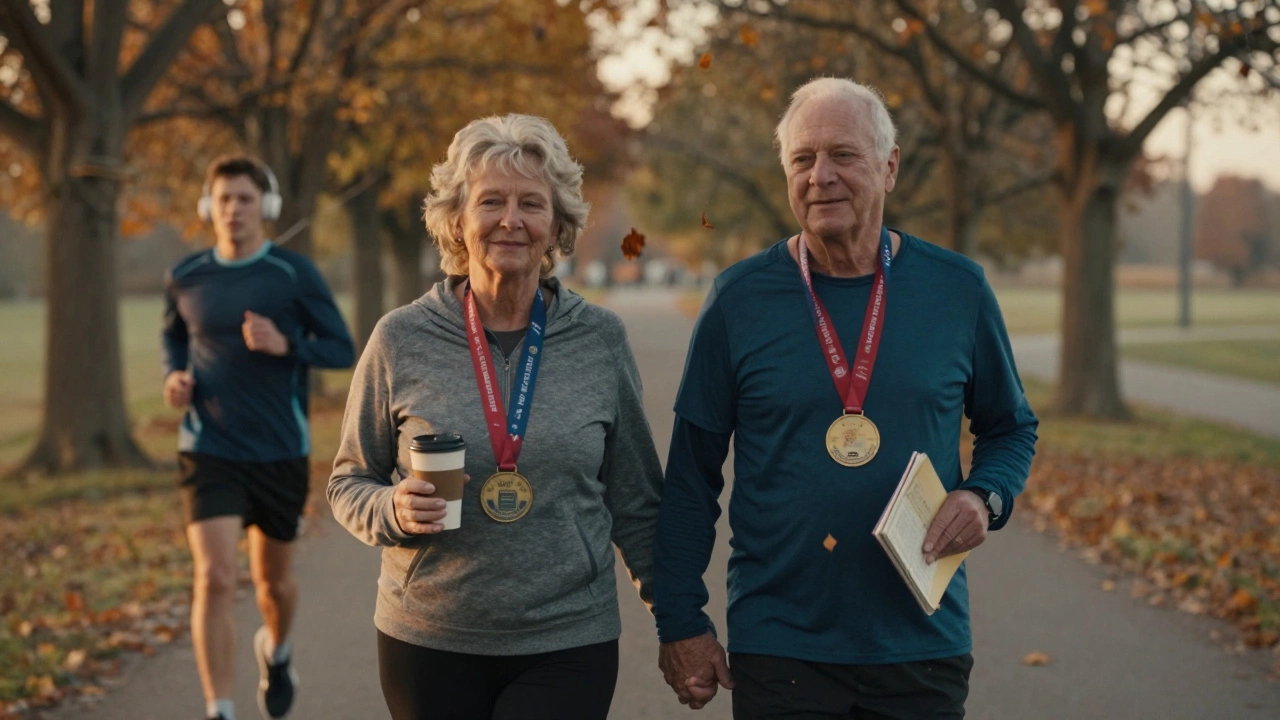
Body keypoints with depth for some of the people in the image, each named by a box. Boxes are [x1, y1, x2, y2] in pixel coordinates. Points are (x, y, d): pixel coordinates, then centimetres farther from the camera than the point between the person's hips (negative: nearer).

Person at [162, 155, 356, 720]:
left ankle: (276, 652, 48)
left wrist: (284, 345, -21)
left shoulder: (293, 274, -6)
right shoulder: (184, 279, 1)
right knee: (214, 577, -15)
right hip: (209, 449, 0)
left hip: (281, 451, 0)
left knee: (273, 578, 15)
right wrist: (173, 377, -1)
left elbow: (342, 349, -4)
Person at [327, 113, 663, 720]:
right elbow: (349, 483, 6)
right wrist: (394, 510, -15)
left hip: (568, 647, 0)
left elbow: (635, 500, 7)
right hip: (429, 643, 1)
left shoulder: (600, 340, 0)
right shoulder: (401, 340, -3)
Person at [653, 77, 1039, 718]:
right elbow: (691, 478, 2)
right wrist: (681, 623, 0)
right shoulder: (739, 299, -3)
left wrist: (984, 496, -7)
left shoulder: (958, 290, 1)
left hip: (922, 648, 2)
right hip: (777, 650, -1)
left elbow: (1011, 428, 14)